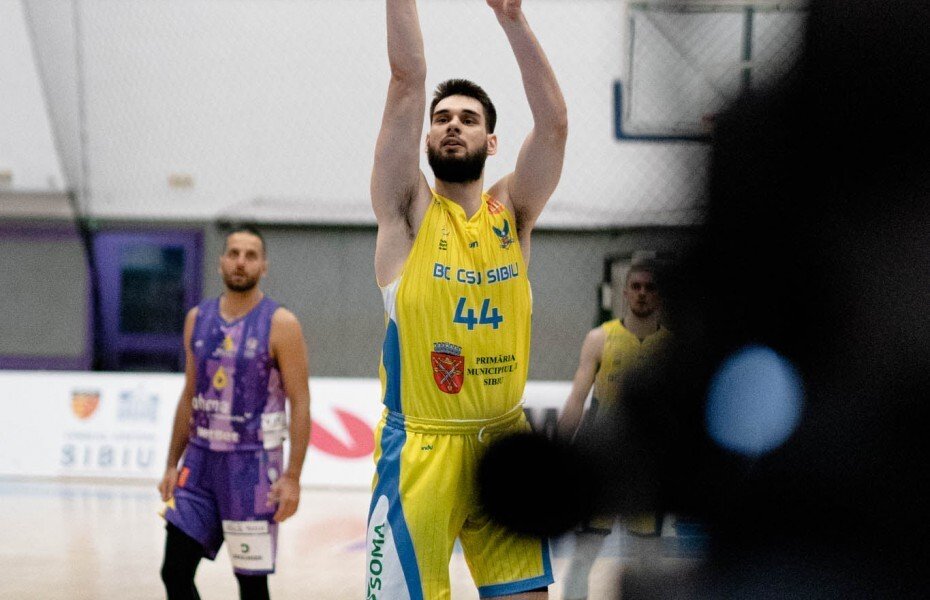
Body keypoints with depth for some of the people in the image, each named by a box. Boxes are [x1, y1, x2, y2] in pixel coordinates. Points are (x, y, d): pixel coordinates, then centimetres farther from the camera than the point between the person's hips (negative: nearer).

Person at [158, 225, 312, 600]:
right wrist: (173, 465, 11)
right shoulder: (198, 319, 8)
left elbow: (300, 403, -10)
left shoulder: (280, 324, -8)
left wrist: (292, 477, -17)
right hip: (201, 459, 5)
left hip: (252, 466, -5)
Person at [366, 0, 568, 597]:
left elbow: (554, 121, -6)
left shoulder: (511, 212, 8)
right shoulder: (408, 210, 0)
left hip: (505, 442, 3)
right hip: (420, 450, -3)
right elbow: (408, 79, -7)